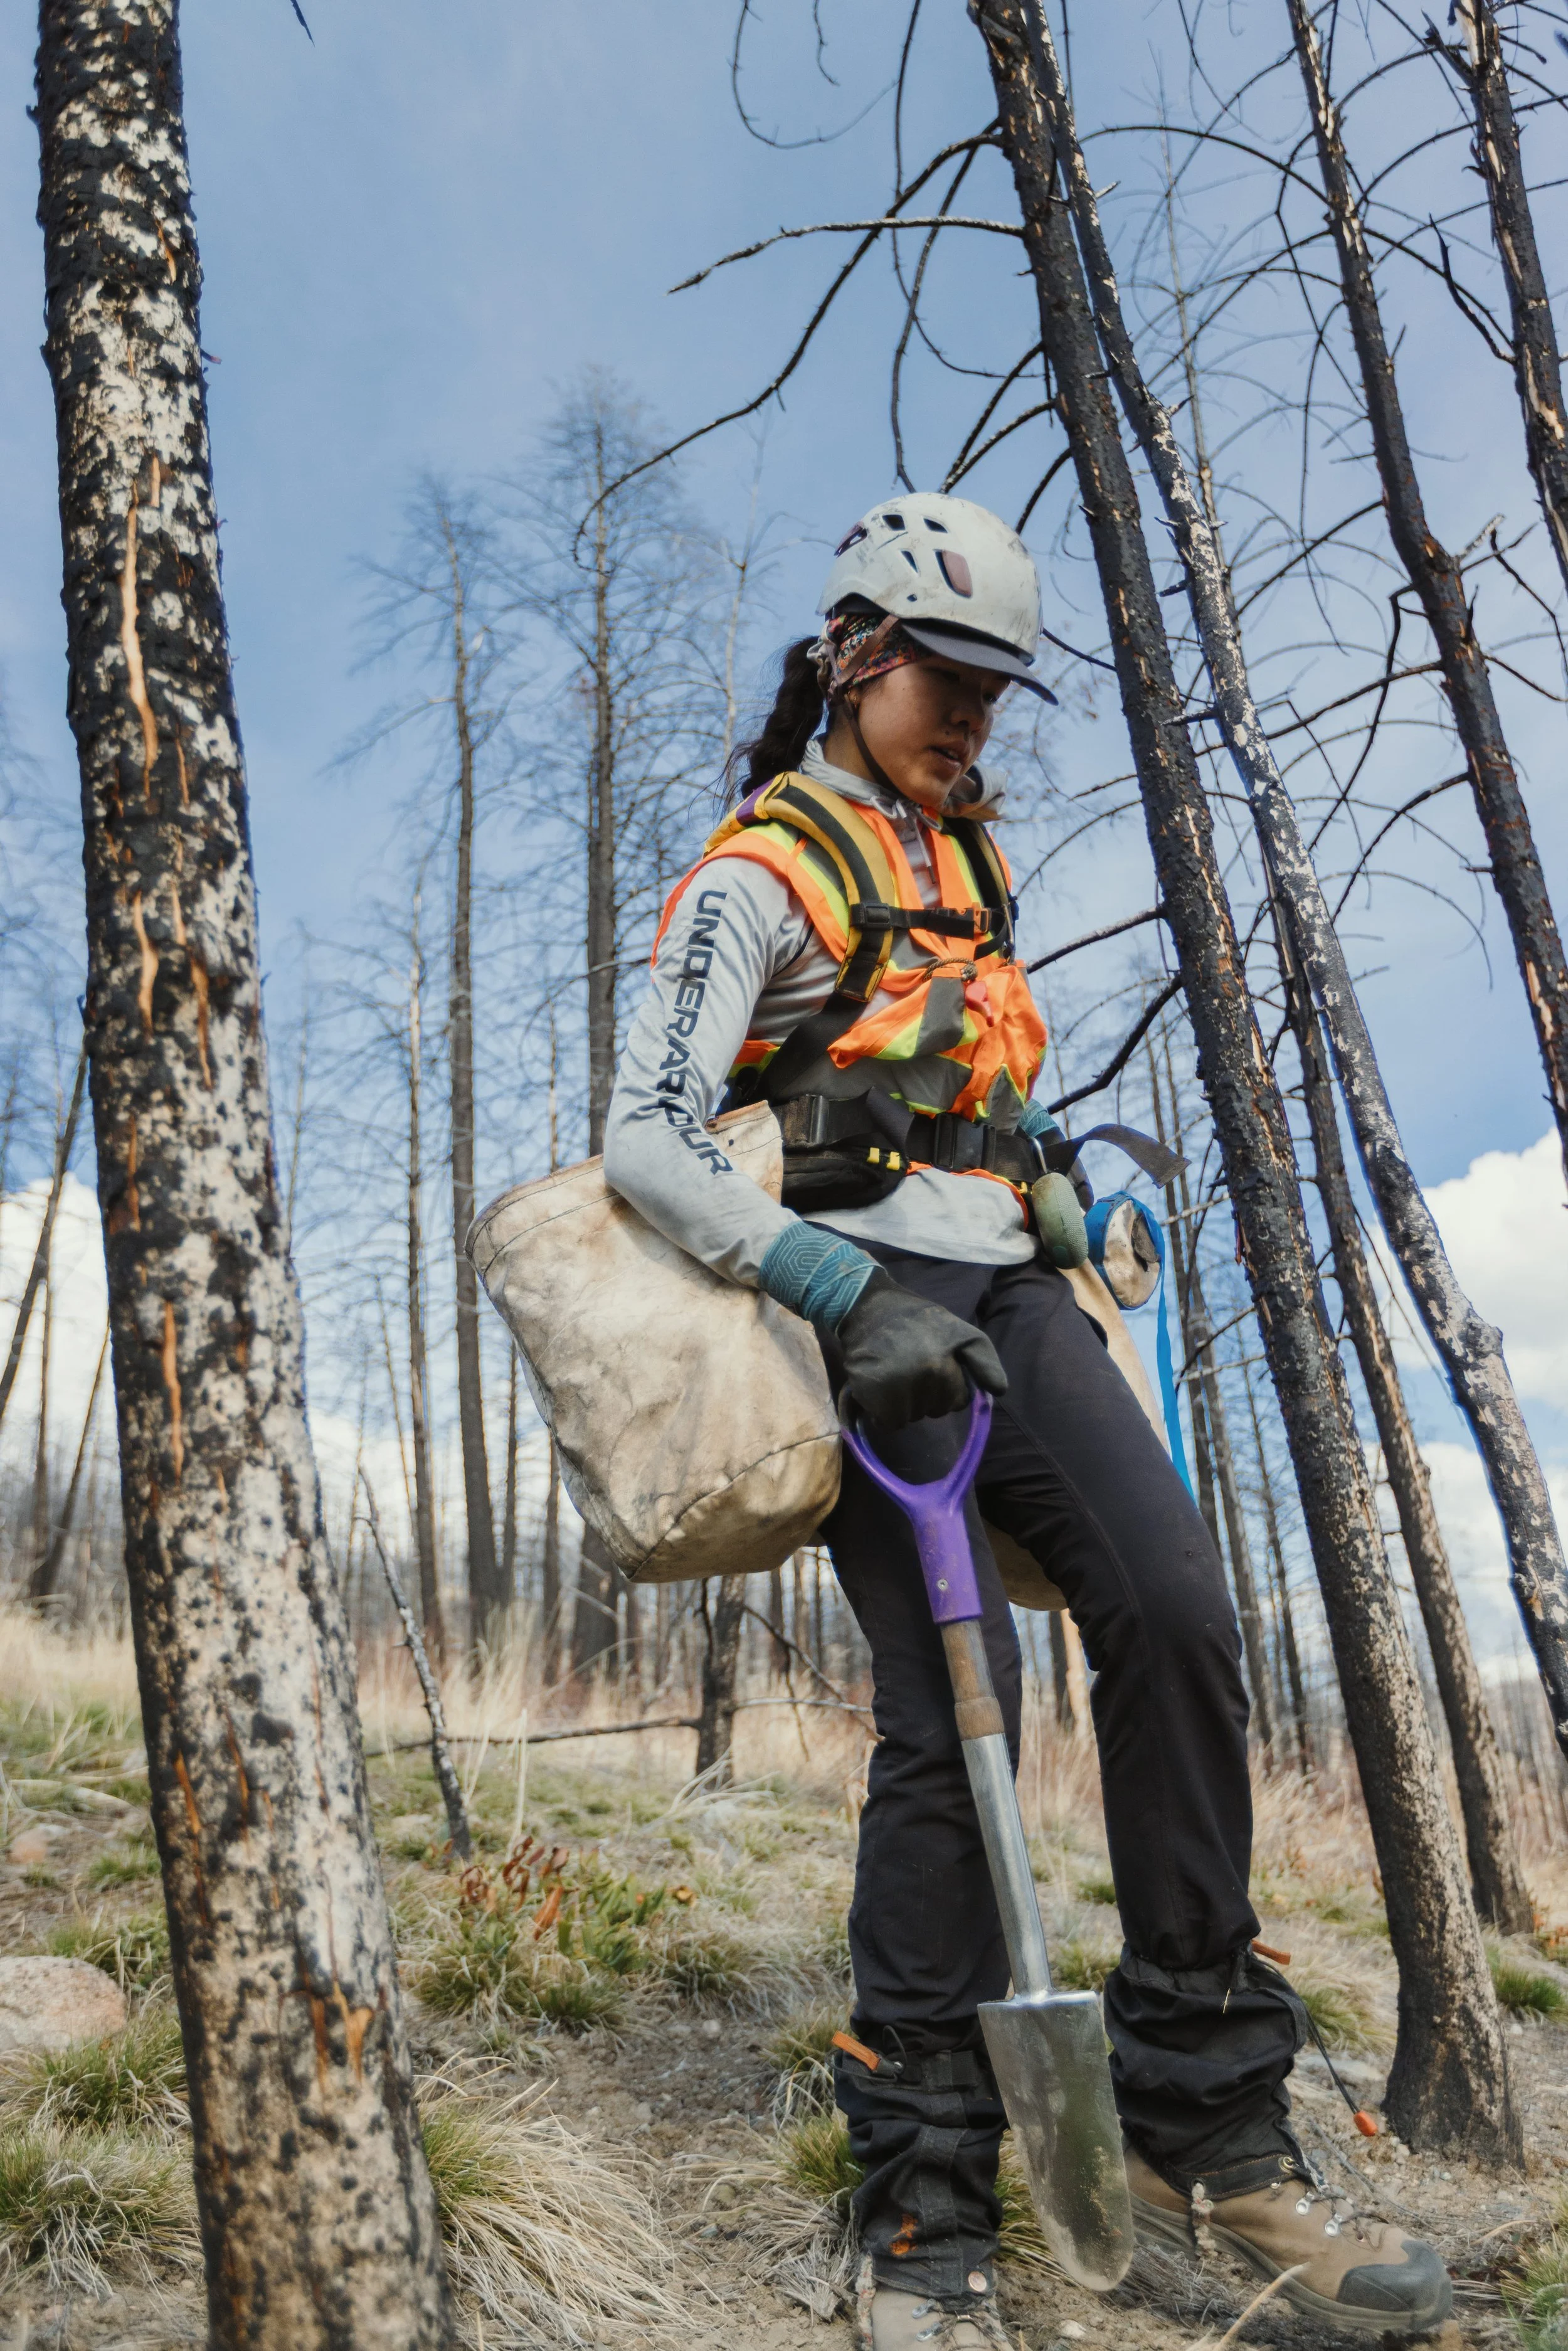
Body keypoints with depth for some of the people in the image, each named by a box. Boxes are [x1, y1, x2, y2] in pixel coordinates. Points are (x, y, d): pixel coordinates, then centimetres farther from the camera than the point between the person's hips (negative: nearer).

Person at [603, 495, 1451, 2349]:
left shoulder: (963, 850, 22)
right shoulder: (759, 875, -4)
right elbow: (643, 1143, -16)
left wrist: (1057, 1167, 25)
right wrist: (849, 1290, -26)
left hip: (1014, 1290, 7)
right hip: (872, 1312, -6)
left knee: (1174, 1610, -14)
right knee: (951, 1710, -15)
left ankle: (1206, 2124, -2)